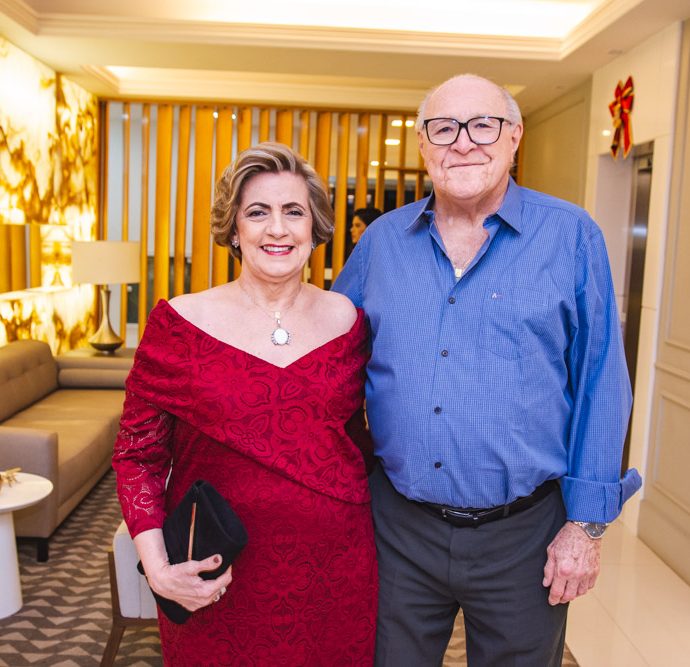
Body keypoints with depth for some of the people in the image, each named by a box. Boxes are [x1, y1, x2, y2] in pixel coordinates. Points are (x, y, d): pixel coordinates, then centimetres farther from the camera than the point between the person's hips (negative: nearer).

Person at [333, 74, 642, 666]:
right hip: (399, 526, 3)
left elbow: (600, 387, -4)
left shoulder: (571, 236, -5)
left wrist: (587, 524, -6)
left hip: (523, 533, -2)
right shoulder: (382, 240, 2)